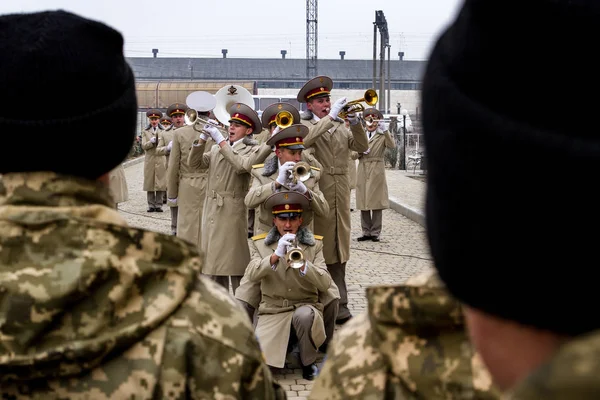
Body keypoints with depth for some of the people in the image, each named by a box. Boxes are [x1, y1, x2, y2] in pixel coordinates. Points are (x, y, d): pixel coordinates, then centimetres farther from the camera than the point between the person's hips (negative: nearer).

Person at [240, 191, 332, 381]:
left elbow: (325, 283, -8)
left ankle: (308, 363, -7)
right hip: (273, 313, 0)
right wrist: (275, 256, -29)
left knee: (304, 315, -37)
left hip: (306, 307, 0)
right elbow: (251, 275, -14)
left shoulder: (314, 244, 5)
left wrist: (303, 264, -27)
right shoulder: (260, 244, 5)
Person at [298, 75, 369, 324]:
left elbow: (362, 147, 5)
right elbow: (304, 140, -21)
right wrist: (330, 117, -22)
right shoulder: (304, 126, 3)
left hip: (340, 197, 4)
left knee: (337, 254, 7)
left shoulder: (341, 127, 17)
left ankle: (340, 308, 11)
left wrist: (355, 124, -11)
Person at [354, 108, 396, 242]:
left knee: (376, 202, -2)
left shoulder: (382, 135, 3)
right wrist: (360, 152, -7)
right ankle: (366, 232, 10)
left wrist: (385, 130, -27)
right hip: (363, 170, 4)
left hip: (377, 170, -4)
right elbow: (355, 154, 15)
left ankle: (375, 232, 3)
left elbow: (392, 145, -17)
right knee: (363, 202, 4)